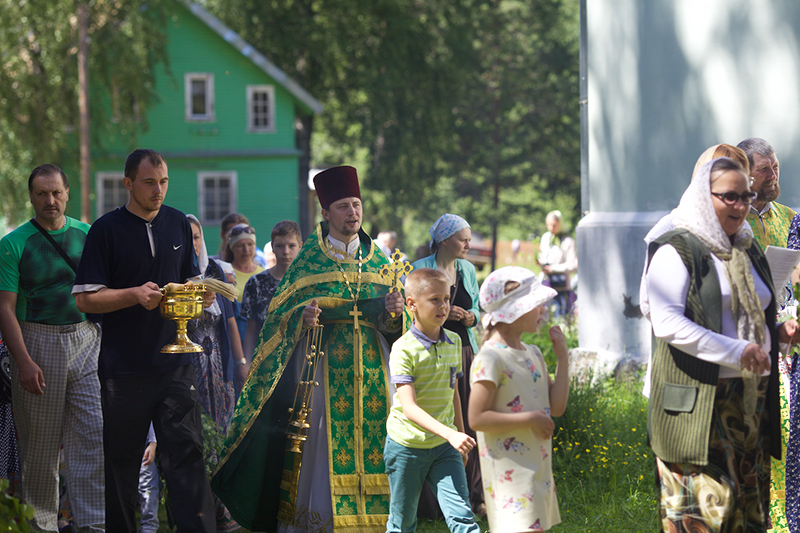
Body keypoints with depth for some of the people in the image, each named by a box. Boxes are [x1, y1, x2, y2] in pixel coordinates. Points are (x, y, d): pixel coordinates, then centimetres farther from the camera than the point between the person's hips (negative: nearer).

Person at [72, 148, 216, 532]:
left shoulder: (178, 223, 10)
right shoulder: (107, 230, -4)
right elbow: (85, 298, -7)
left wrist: (200, 294, -1)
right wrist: (136, 294, -20)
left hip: (174, 362, 3)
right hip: (123, 366, -3)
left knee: (186, 449, -6)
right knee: (122, 457, 5)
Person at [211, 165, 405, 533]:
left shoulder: (377, 261, 12)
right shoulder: (308, 260, 3)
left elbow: (393, 324, 12)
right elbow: (281, 314, 2)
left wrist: (394, 309, -9)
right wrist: (304, 316, -18)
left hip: (371, 367, 3)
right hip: (322, 364, -3)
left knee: (371, 439, 0)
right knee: (322, 445, -7)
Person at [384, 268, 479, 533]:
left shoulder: (454, 342, 4)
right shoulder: (403, 349, -16)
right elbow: (409, 407, -25)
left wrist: (460, 436, 21)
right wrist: (450, 434, -35)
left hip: (444, 446, 4)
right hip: (407, 445, -4)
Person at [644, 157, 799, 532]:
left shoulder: (748, 252, 18)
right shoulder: (677, 251, -7)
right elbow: (667, 322, -18)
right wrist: (737, 352, -23)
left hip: (752, 398, 8)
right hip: (698, 400, -8)